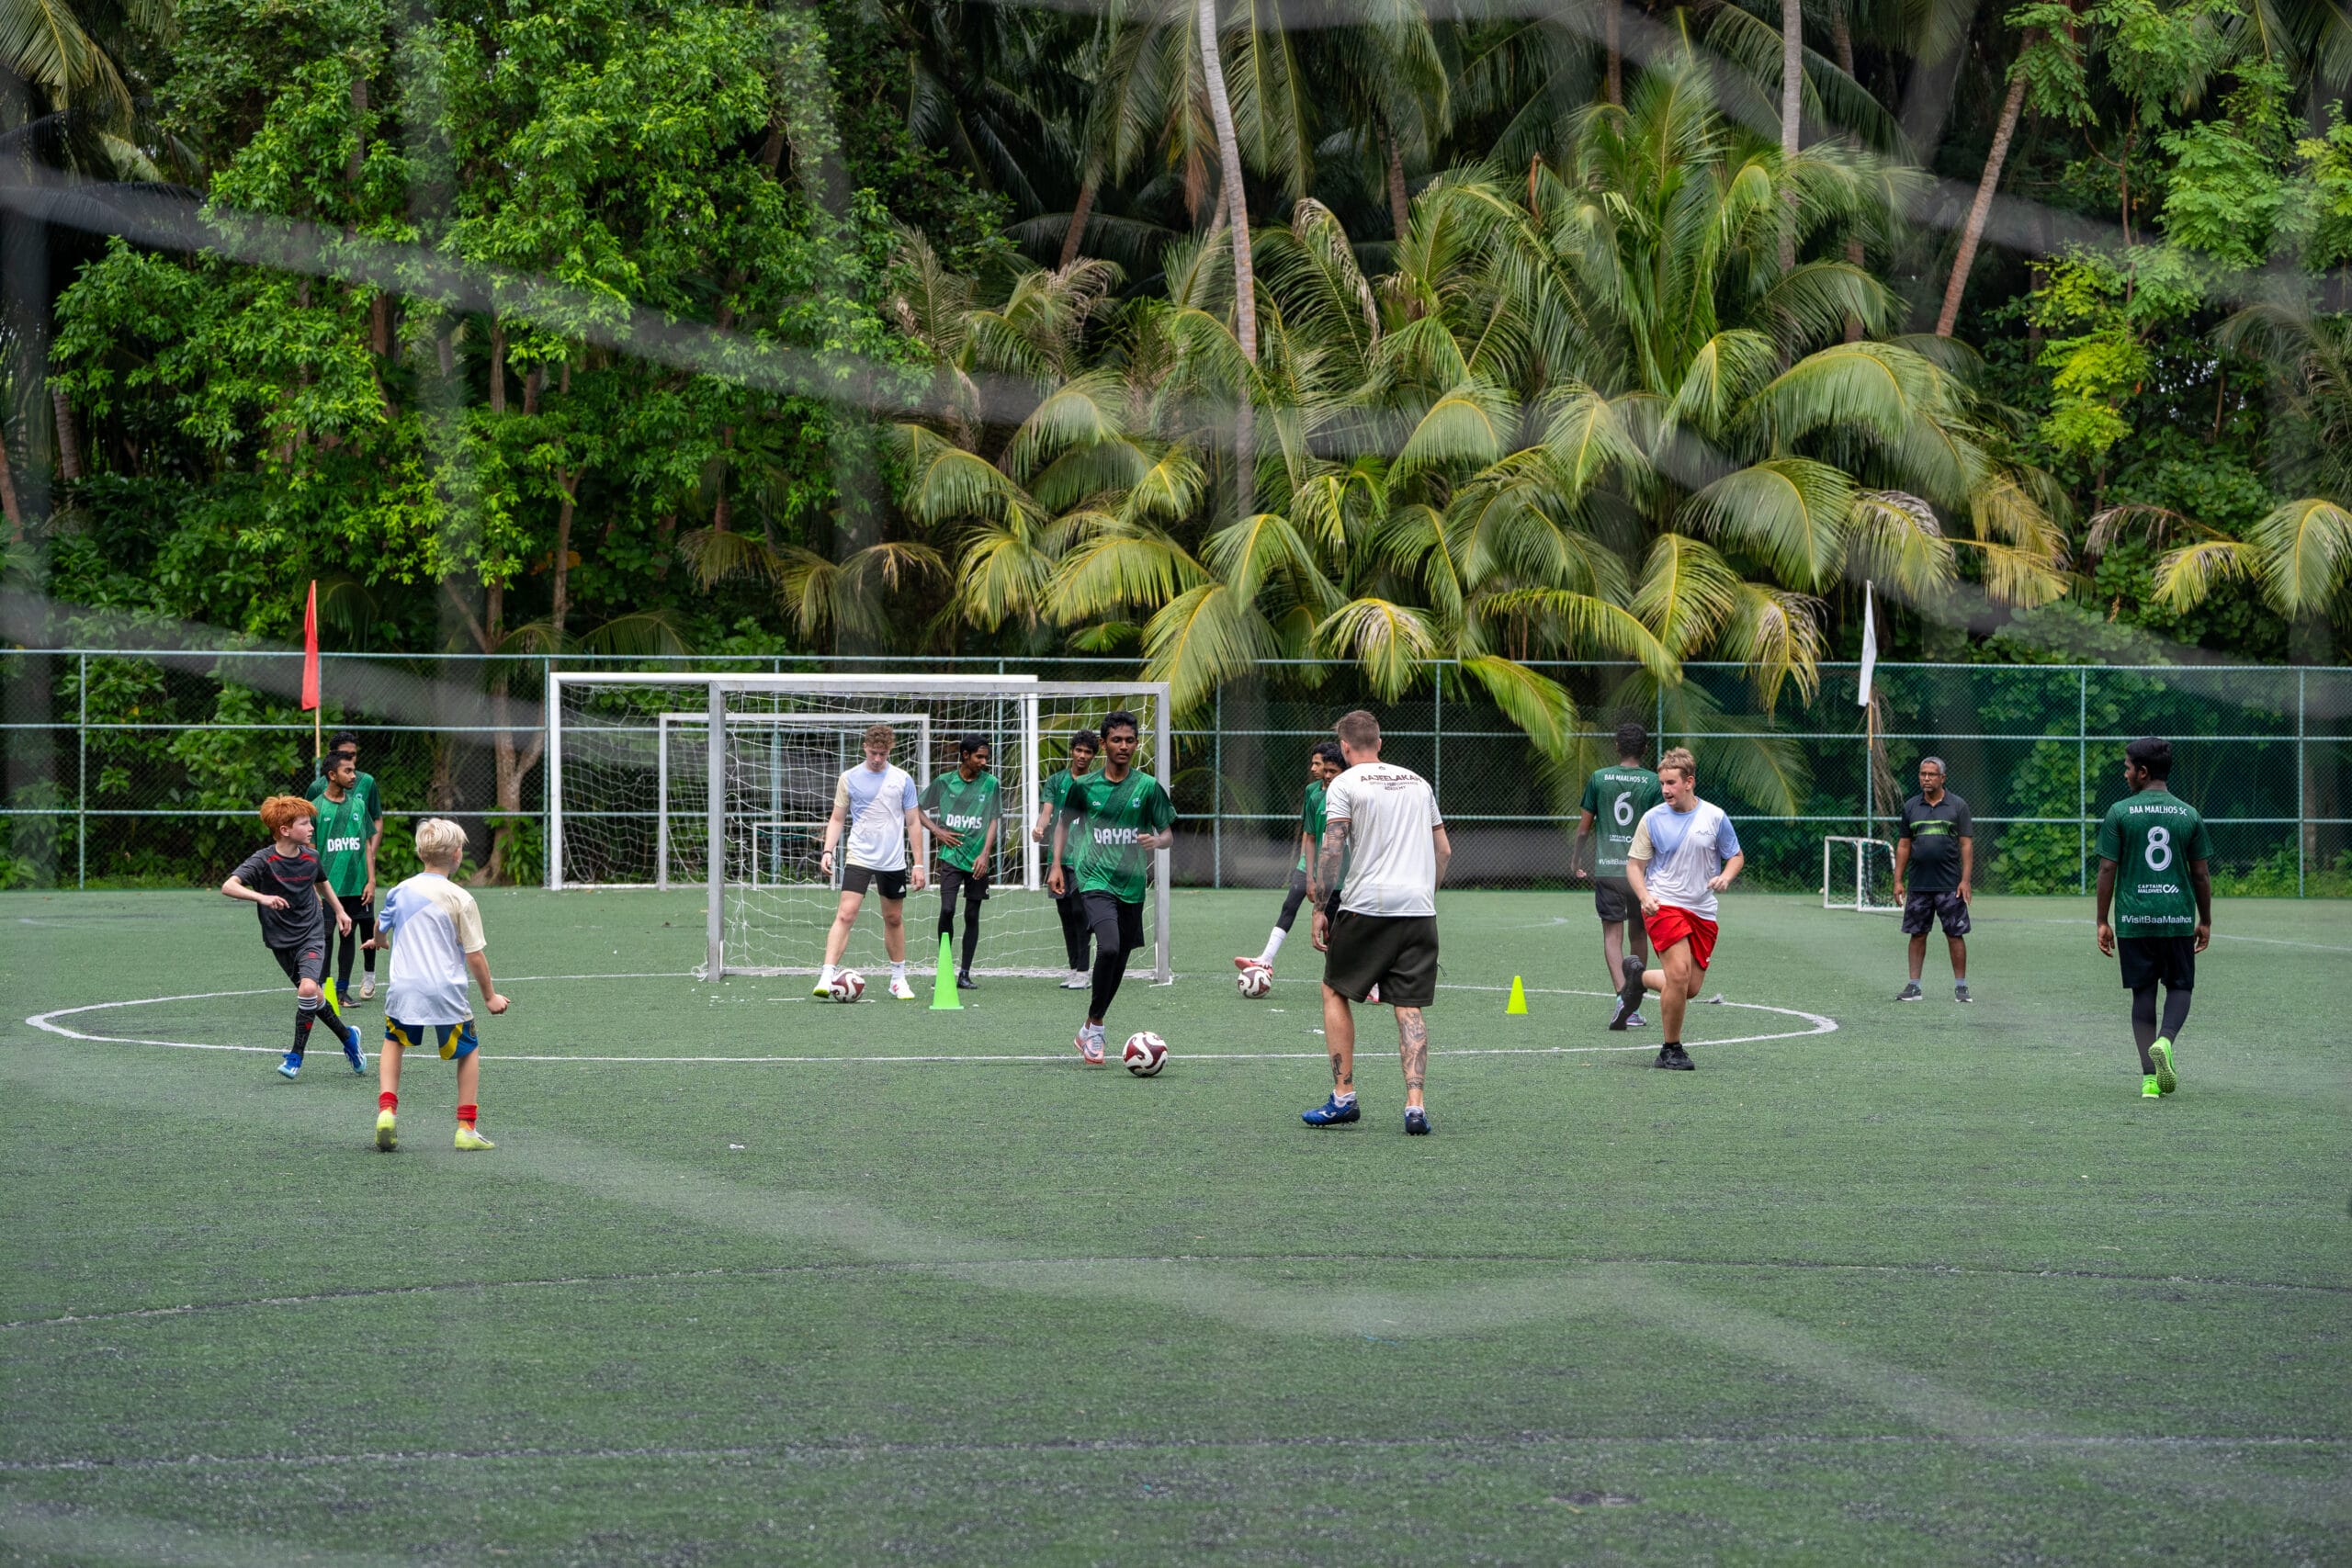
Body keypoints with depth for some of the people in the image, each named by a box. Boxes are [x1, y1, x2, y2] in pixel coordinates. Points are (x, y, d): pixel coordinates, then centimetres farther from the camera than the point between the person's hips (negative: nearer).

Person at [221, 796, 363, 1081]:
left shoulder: (311, 857, -4)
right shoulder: (263, 860, -17)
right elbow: (229, 886, -31)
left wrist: (339, 911, 29)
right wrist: (262, 898, -46)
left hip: (311, 936, 1)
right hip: (281, 941, -1)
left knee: (308, 988, -22)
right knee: (313, 997, 8)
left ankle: (296, 1054, -10)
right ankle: (348, 1037, 33)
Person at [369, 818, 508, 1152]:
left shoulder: (399, 892, 5)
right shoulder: (461, 900, -8)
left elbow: (380, 930, 25)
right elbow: (474, 955, -7)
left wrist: (380, 941, 51)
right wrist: (490, 996, 7)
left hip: (403, 990, 3)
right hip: (447, 993, -3)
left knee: (394, 1042, 27)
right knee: (469, 1051, 16)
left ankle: (386, 1109, 7)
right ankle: (466, 1128, 9)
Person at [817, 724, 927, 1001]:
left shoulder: (902, 779, 2)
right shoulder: (850, 778, 1)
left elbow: (913, 823, 7)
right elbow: (837, 818, 8)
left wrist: (919, 864, 4)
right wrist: (828, 850, -6)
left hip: (893, 862, 2)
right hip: (858, 858, -2)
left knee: (894, 919, 11)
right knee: (845, 915, -15)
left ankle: (898, 979, 25)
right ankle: (827, 976, -21)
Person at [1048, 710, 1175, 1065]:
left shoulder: (1148, 787, 2)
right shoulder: (1084, 786, 2)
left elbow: (1168, 834, 6)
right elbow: (1064, 823, 17)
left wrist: (1157, 841, -18)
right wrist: (1057, 865, 6)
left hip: (1132, 884, 3)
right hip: (1095, 879, -3)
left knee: (1119, 961, 8)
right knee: (1109, 947, -25)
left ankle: (1089, 1031, 27)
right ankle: (1094, 1027, -13)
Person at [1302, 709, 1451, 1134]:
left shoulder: (1344, 784, 0)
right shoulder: (1418, 783, 17)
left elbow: (1331, 849, -9)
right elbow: (1444, 849, 18)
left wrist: (1319, 909, -5)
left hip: (1366, 907, -4)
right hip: (1419, 908, 4)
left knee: (1335, 992, 13)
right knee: (1410, 1008, 4)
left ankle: (1343, 1097, 8)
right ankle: (1415, 1105, -10)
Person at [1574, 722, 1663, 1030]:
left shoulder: (1598, 778, 1)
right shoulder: (1653, 782, -2)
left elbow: (1584, 826, 6)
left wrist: (1576, 858, 22)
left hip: (1607, 869, 0)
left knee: (1612, 935, -2)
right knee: (1638, 935, 14)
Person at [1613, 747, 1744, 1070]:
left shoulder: (1714, 817, 1)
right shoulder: (1652, 819, -2)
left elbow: (1736, 856, 12)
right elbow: (1634, 864, 2)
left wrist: (1725, 877, -11)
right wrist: (1644, 897, -16)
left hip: (1702, 910, 3)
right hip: (1664, 906, -3)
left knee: (1691, 988, 4)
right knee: (1679, 974, -20)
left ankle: (1640, 976, 35)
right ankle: (1671, 1050, -6)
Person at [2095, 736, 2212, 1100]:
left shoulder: (2120, 813, -3)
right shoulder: (2189, 815, 3)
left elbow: (2107, 870, -3)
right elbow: (2201, 874, 5)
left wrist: (2102, 922, 3)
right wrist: (2206, 921, 16)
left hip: (2133, 919, -1)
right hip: (2179, 919, 1)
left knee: (2143, 993, 8)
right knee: (2179, 986, 15)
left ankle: (2150, 1078, 3)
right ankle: (2165, 1041, -14)